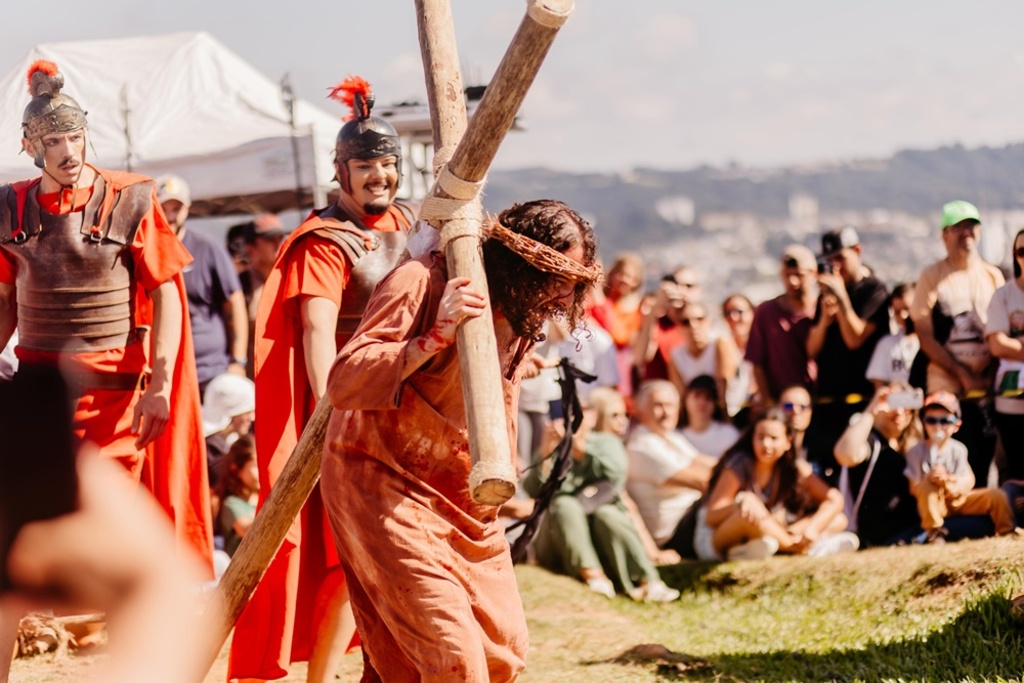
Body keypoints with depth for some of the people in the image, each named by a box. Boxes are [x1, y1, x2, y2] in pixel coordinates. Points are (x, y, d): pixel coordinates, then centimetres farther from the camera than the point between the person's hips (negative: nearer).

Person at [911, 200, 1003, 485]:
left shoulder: (993, 276, 11)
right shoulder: (932, 277, 1)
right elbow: (925, 337, -4)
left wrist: (989, 371, -7)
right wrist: (963, 374, -10)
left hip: (987, 388, 3)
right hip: (946, 389, -3)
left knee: (982, 466, 2)